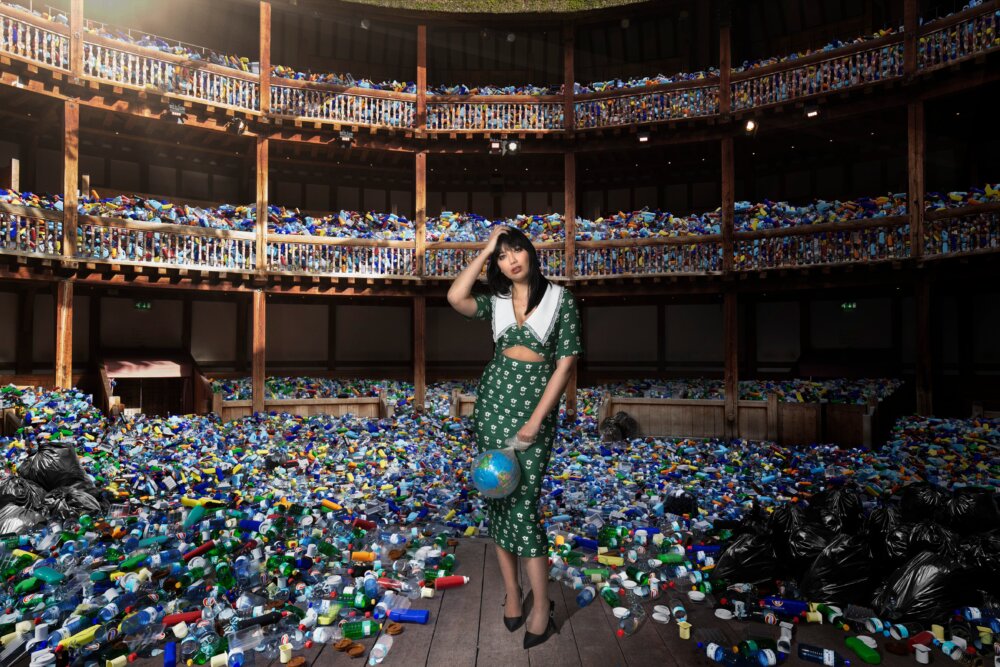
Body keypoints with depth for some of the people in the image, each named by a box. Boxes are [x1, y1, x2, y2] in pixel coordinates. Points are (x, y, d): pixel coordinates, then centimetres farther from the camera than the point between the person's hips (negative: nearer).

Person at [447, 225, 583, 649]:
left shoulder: (560, 299, -2)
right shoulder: (496, 301, 8)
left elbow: (566, 362, -6)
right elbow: (456, 298, -13)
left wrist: (536, 419, -13)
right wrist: (484, 251, -4)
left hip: (535, 403, -4)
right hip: (494, 398, 4)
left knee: (523, 503, -8)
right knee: (496, 497, 8)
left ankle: (541, 605, 10)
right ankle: (512, 595, 24)